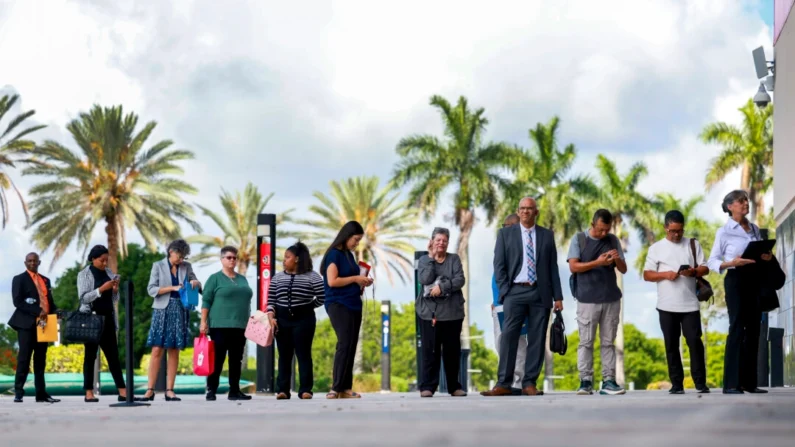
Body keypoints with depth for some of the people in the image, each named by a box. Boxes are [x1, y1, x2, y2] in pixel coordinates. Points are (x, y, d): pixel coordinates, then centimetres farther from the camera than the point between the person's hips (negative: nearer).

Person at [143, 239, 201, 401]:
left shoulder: (186, 267, 11)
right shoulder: (158, 266, 2)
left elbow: (199, 286, 15)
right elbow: (151, 289, -5)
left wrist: (195, 283, -8)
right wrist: (173, 288, -14)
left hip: (180, 312, 3)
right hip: (162, 310, -3)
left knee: (174, 352, 3)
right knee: (157, 351, -6)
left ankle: (169, 390, 4)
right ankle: (150, 390, -5)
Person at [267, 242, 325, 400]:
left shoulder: (312, 276, -1)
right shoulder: (277, 277, 10)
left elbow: (322, 298, -1)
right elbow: (271, 300, 8)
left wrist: (306, 307, 6)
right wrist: (271, 317, -6)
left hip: (304, 319, -3)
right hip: (282, 320, 3)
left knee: (303, 354, -4)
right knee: (284, 355, 3)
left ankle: (305, 390, -4)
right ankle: (282, 390, 4)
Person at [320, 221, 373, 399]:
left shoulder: (349, 255, 16)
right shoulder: (334, 254, -8)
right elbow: (332, 281, -17)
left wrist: (362, 283, 6)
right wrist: (355, 279, -11)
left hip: (354, 305, 8)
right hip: (339, 305, -8)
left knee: (351, 346, 4)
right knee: (344, 344, -16)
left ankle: (346, 388, 5)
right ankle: (336, 388, -17)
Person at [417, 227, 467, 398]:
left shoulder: (454, 259, 10)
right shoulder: (424, 260, 10)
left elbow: (460, 280, -5)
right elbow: (425, 279, -8)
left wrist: (442, 287, -16)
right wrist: (431, 258, -5)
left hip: (452, 312, 1)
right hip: (429, 312, -1)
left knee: (452, 350, 3)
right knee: (430, 350, -5)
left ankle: (454, 386, 11)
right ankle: (427, 387, -3)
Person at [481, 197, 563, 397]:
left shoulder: (547, 235, 11)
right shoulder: (505, 234, 8)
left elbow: (553, 267, 10)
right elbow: (499, 265, 5)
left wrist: (557, 296, 4)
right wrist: (504, 291, -5)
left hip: (540, 293, 2)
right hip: (515, 292, -1)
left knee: (537, 340, 0)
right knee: (509, 337, -8)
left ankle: (529, 384, 4)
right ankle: (504, 384, -8)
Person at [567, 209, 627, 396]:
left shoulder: (613, 241, 10)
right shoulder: (579, 240, 2)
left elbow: (623, 269, 11)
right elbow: (573, 267, -7)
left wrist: (617, 260, -11)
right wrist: (597, 263, -18)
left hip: (611, 299, 3)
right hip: (587, 299, -3)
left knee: (608, 342, 4)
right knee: (586, 342, -3)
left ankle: (608, 381, 4)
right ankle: (585, 381, -1)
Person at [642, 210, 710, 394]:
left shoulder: (693, 245, 10)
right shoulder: (656, 248, 7)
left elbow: (705, 269, 7)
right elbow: (647, 275, 4)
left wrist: (693, 272, -14)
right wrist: (665, 274, -13)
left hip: (690, 304, 0)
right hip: (667, 306, 0)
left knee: (695, 341, -6)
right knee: (671, 345, 3)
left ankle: (700, 382, -2)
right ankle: (677, 383, 8)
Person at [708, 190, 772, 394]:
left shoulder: (755, 229, 13)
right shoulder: (724, 232, -4)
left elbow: (762, 252, 18)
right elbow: (712, 261, -5)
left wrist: (767, 257, -4)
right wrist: (731, 263, -22)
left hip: (756, 279, 6)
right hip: (736, 279, -6)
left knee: (753, 329, 5)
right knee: (737, 328, -11)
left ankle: (749, 381, 8)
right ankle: (731, 383, -12)